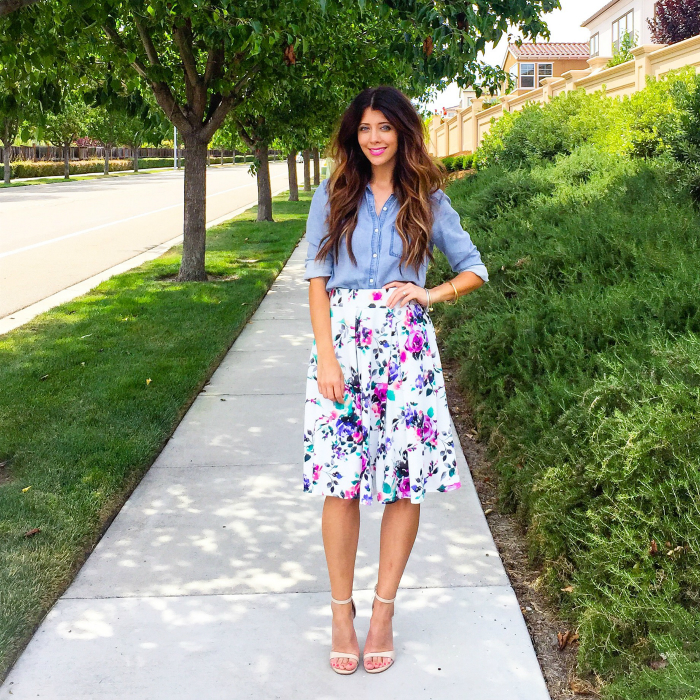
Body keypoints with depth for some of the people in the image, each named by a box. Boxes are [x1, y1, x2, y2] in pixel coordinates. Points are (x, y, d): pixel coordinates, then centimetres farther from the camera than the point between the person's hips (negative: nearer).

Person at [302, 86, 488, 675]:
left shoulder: (428, 201, 8)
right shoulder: (333, 197, 8)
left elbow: (474, 268, 14)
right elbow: (317, 282, 3)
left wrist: (431, 294, -5)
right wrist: (327, 357, -7)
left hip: (407, 348, 1)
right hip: (343, 343, 0)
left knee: (407, 481, 1)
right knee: (341, 483, -2)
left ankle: (384, 610, 17)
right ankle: (342, 611, 14)